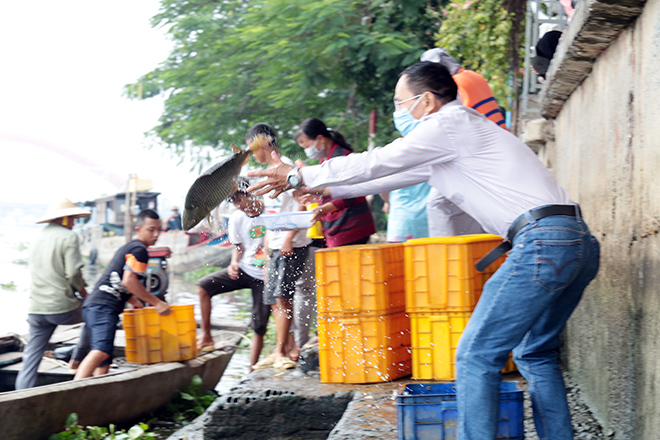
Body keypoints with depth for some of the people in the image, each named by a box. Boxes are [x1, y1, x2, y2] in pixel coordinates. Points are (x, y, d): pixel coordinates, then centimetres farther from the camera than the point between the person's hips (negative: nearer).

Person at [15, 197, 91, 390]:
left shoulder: (37, 239, 17)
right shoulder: (68, 237, -6)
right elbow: (73, 272, -15)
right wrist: (82, 289, 5)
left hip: (36, 309, 6)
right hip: (61, 307, -6)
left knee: (31, 358, 5)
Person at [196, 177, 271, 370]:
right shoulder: (236, 218, -1)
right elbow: (238, 247, 9)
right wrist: (234, 263, -11)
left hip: (265, 276, -3)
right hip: (244, 270, 4)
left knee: (259, 326, -2)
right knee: (203, 287, -13)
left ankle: (252, 368, 10)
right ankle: (206, 337, -4)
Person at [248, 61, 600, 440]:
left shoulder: (450, 124, -1)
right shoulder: (462, 128, 29)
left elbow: (375, 163, 3)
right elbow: (401, 175, 36)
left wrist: (300, 177, 13)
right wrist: (327, 190, 40)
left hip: (543, 242, -10)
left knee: (476, 355, -7)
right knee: (535, 354, 20)